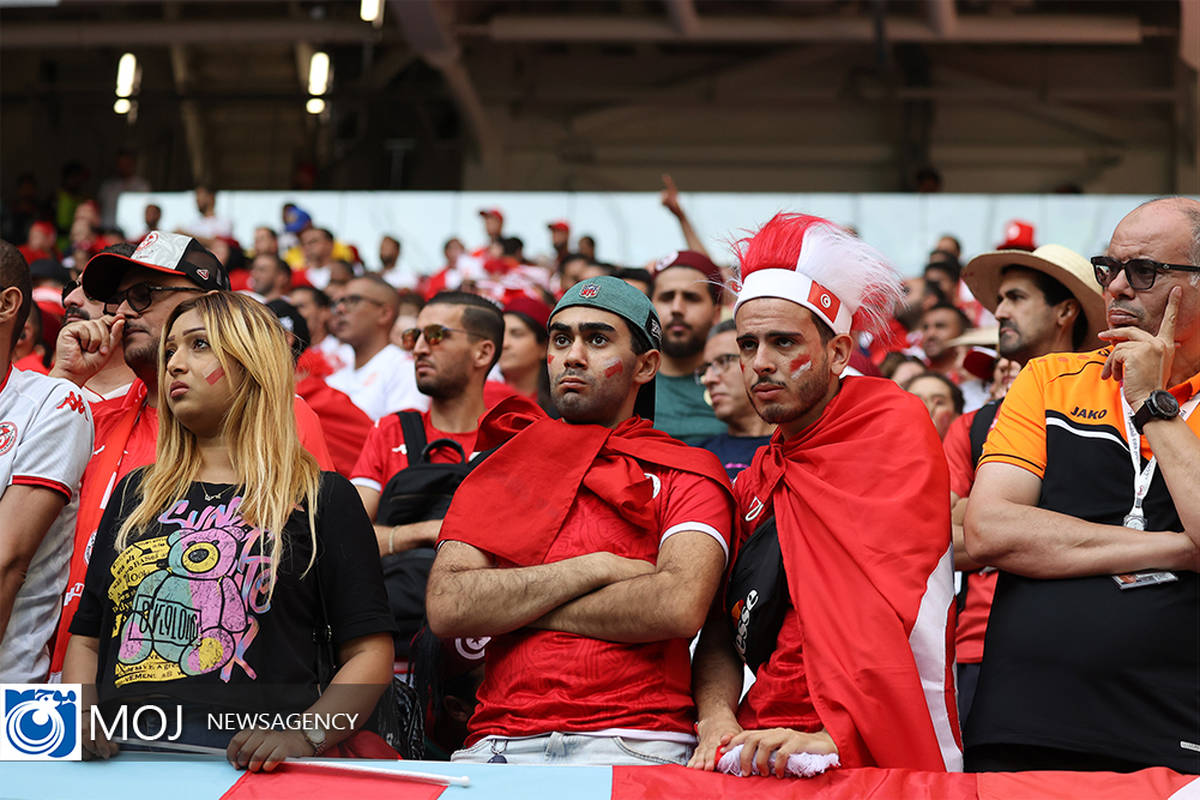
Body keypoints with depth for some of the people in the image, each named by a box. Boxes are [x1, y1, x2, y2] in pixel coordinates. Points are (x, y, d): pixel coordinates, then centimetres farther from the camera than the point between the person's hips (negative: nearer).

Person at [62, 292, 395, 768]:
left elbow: (370, 652, 3)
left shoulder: (321, 498, 10)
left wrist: (306, 735, -14)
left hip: (243, 757, -3)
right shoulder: (135, 494, 24)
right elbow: (87, 637, 23)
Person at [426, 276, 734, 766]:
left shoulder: (686, 473, 9)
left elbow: (680, 606, -11)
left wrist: (508, 605, -3)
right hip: (500, 742, 4)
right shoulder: (497, 469, 18)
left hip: (634, 743, -3)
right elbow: (445, 606, 2)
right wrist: (597, 569, -5)